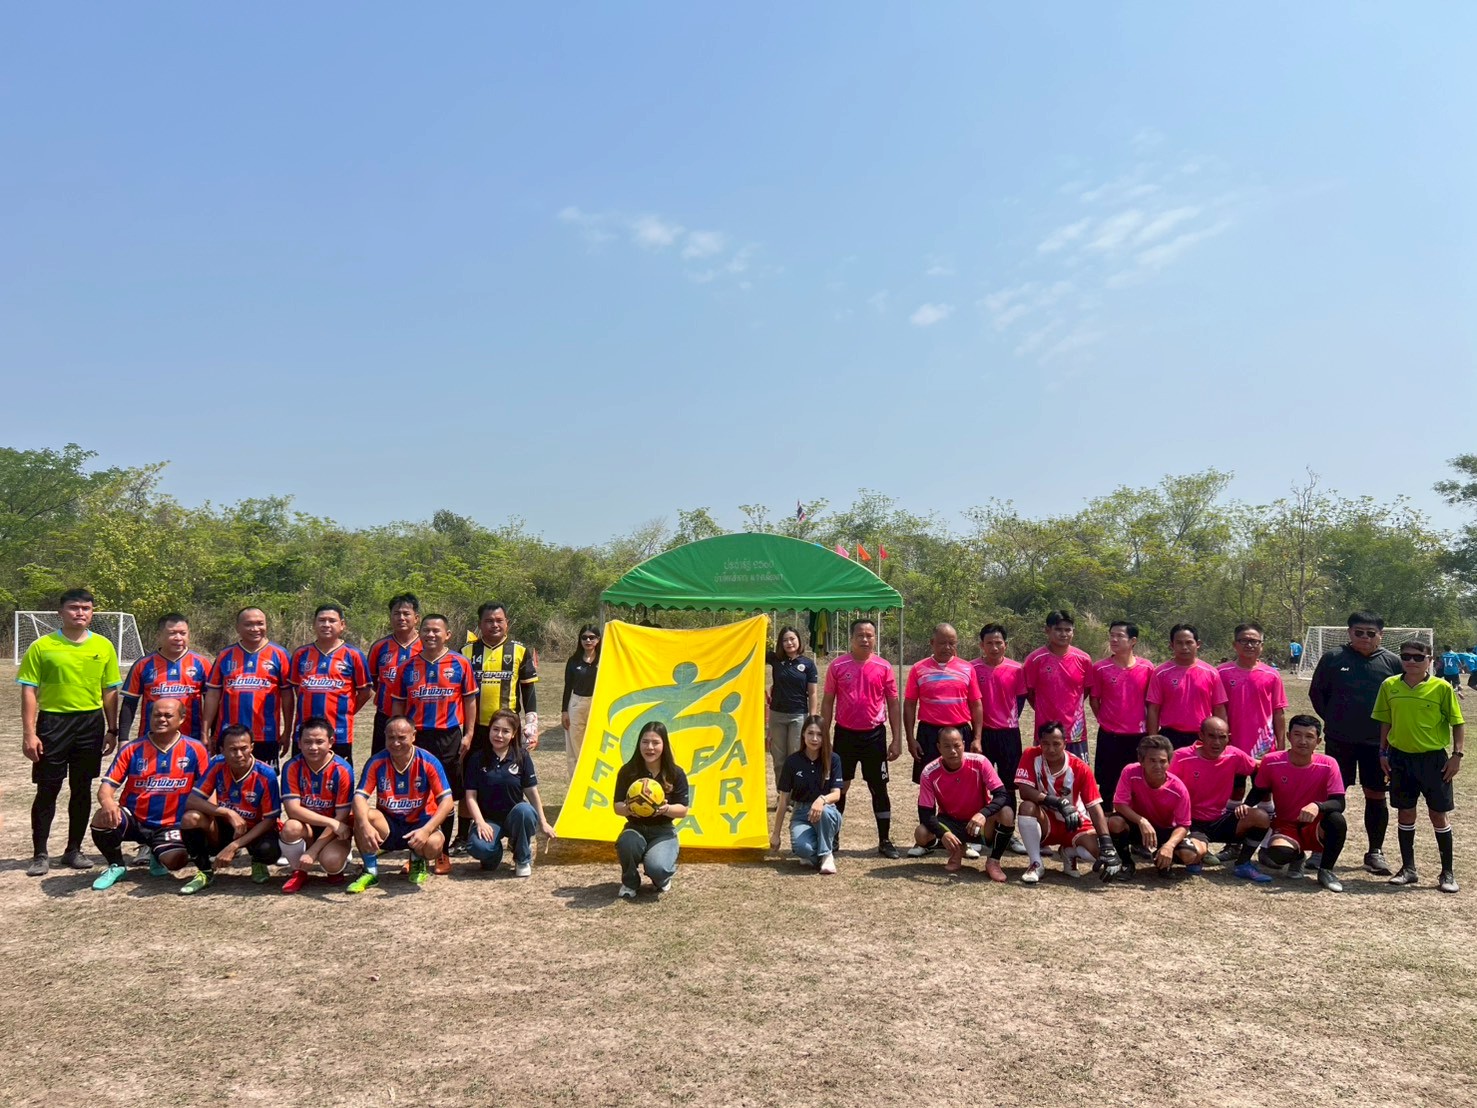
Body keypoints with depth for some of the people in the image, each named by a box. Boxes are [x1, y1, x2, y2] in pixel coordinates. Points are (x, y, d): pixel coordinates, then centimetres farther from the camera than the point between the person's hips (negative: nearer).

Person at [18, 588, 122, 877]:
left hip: (91, 723, 2)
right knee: (47, 790, 2)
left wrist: (112, 730, 5)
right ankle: (40, 854, 12)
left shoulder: (103, 646, 4)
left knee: (82, 789, 9)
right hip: (53, 722, -2)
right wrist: (29, 733, -10)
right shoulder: (42, 646, -4)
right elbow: (29, 691, -4)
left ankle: (74, 850, 21)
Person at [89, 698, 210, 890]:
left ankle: (156, 854, 16)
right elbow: (107, 785, -6)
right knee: (103, 818, -30)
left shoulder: (195, 750, -4)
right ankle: (115, 866, 1)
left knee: (176, 861, -27)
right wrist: (108, 803, -29)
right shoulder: (132, 750, -2)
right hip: (132, 820, 1)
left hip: (169, 825, -1)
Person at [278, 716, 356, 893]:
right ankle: (299, 872, -4)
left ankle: (335, 869, 8)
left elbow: (341, 817, -16)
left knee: (330, 861, -32)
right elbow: (292, 809, -20)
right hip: (306, 827, 2)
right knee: (291, 827, -33)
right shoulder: (292, 768, -12)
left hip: (334, 831, -2)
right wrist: (330, 822, -30)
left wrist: (312, 852, -22)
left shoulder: (342, 770, -17)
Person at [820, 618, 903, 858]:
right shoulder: (838, 666, -2)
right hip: (845, 734, 0)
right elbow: (827, 703, 4)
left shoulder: (884, 668, -1)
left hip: (874, 735, 0)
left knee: (879, 789, 6)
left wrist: (897, 740, -1)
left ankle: (885, 840, 15)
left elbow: (893, 705, 3)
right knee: (839, 787, 9)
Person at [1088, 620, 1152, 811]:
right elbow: (1094, 700, 6)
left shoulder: (1147, 668, -2)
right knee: (1107, 786, 7)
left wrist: (1150, 733, 6)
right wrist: (1107, 723, 5)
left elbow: (1150, 702, 6)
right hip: (1109, 737, -1)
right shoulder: (1099, 668, -4)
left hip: (1138, 737, 1)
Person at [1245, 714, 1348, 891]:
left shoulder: (1328, 765, -13)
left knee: (1337, 819, -34)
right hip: (1285, 826, 0)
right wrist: (1247, 806, -19)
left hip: (1315, 829, 0)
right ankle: (1297, 856, 9)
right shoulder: (1271, 762, -12)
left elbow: (1339, 804, -19)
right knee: (1278, 852, -34)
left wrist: (1317, 806, -40)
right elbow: (1258, 792, 2)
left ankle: (1326, 870, -8)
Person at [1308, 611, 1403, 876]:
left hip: (1378, 742, 1)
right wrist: (1332, 719, 3)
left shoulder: (1392, 662, -1)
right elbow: (1316, 692, 6)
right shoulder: (1333, 658, -3)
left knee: (1376, 795, 7)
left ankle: (1376, 851, 19)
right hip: (1340, 740, -1)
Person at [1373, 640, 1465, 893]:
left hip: (1434, 758, -3)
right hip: (1401, 757, 3)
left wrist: (1456, 755, -8)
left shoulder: (1442, 688, -7)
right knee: (1405, 813, 10)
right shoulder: (1390, 686, 1)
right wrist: (1383, 751, 7)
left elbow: (1458, 723, -2)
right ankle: (1408, 869, 20)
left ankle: (1448, 872, 17)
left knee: (1439, 815, 4)